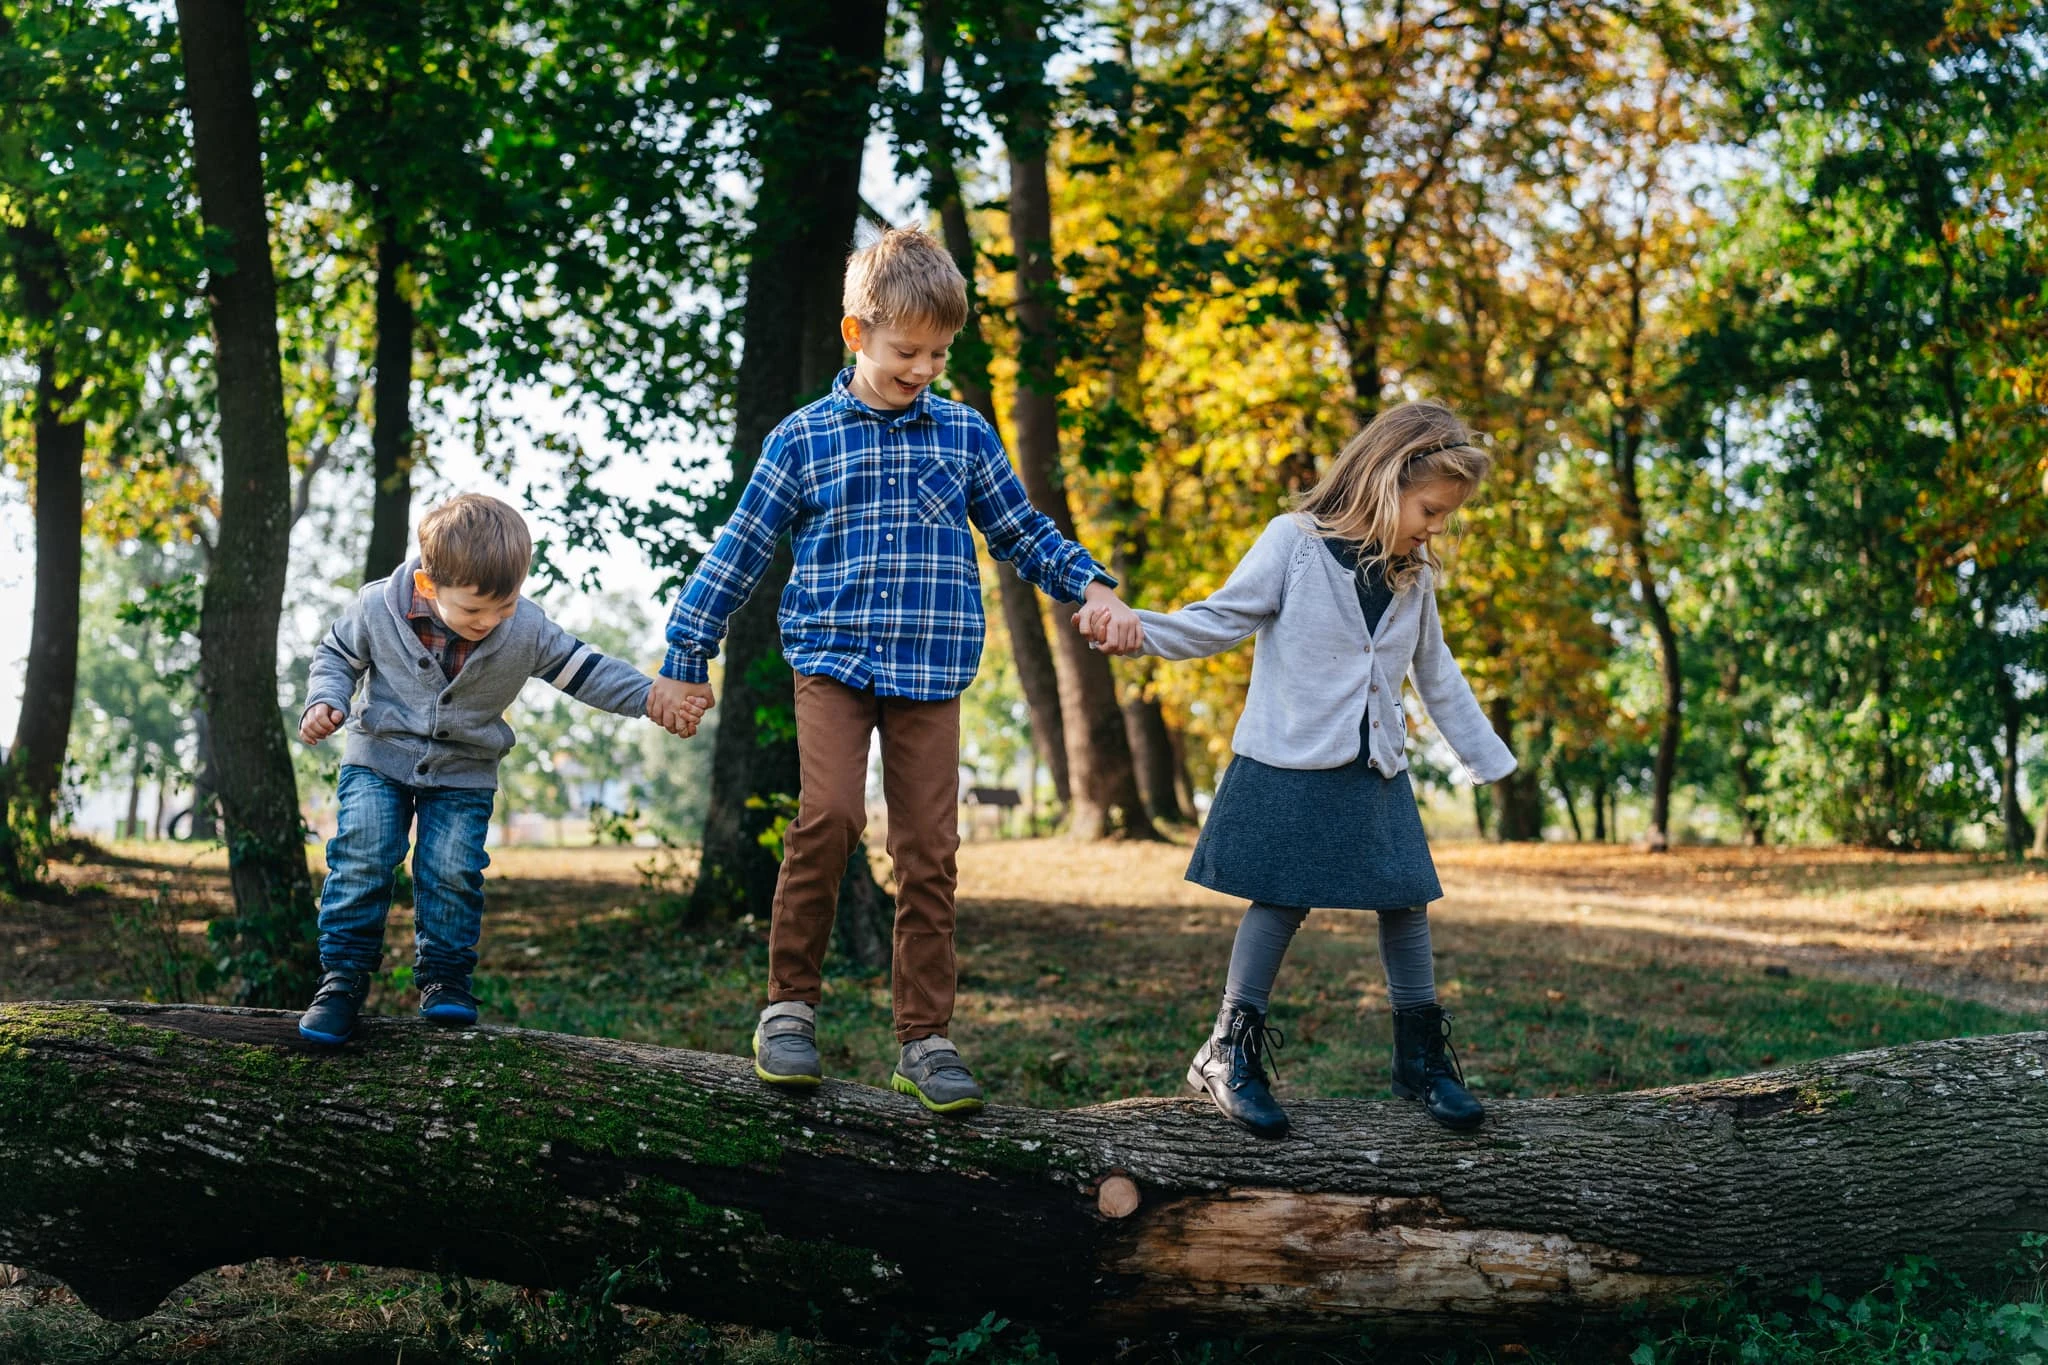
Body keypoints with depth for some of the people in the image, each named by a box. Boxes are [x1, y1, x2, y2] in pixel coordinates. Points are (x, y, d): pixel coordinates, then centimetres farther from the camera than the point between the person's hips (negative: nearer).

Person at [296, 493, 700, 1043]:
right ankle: (343, 977, 1)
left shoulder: (527, 630, -18)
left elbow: (584, 669, -7)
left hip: (463, 775, 1)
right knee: (362, 859, -10)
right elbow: (337, 654, 1)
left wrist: (653, 697, -18)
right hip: (379, 759, 0)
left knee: (453, 871, -7)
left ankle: (445, 977, 12)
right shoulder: (377, 608, -19)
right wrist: (326, 701, -16)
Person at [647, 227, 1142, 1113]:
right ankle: (790, 1004, -5)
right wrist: (686, 660, 11)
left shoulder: (964, 435, 11)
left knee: (929, 848, -2)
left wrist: (1092, 589, 6)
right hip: (832, 658, -2)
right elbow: (739, 554, 9)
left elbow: (1022, 531, 21)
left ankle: (924, 1038, 8)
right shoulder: (803, 439, 5)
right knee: (830, 812, -21)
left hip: (930, 672, 2)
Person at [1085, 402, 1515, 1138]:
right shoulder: (1296, 540, -7)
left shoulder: (1413, 578, 10)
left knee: (1406, 900, 5)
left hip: (1378, 770, 6)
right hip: (1290, 765, -5)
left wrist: (1490, 759, 24)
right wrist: (1138, 627, -26)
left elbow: (1438, 676, 21)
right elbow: (1223, 619, -11)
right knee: (1280, 900, -3)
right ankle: (1229, 1054, 8)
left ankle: (1422, 1058, 19)